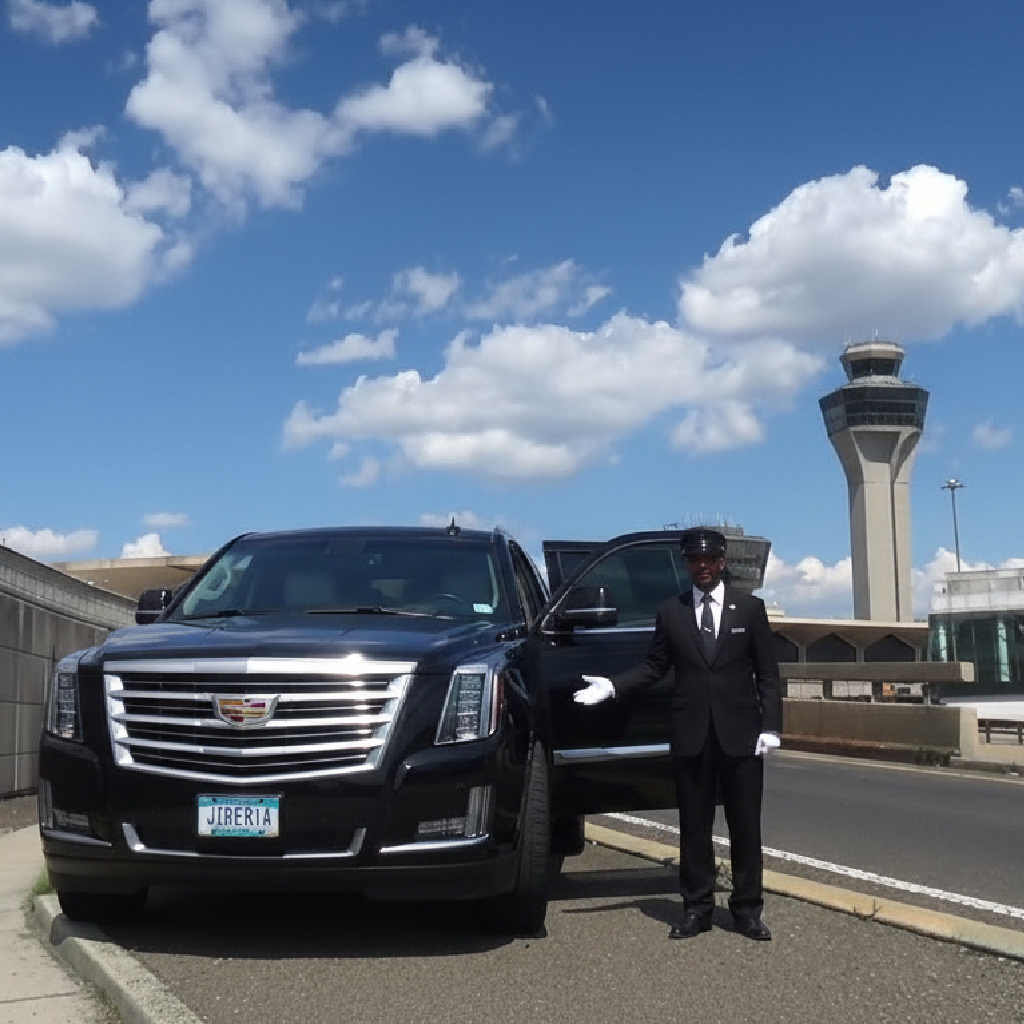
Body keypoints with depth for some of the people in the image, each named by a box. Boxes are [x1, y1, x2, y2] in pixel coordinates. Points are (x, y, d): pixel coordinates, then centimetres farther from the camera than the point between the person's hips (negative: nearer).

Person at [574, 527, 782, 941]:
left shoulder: (750, 607, 4)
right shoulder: (670, 612, 7)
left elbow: (767, 672, 3)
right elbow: (654, 665, 10)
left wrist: (770, 726, -5)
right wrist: (611, 685, -4)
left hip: (741, 734, -1)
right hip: (691, 736, 1)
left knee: (745, 826, 5)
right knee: (694, 827, 7)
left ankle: (747, 909, 15)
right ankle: (697, 907, 17)